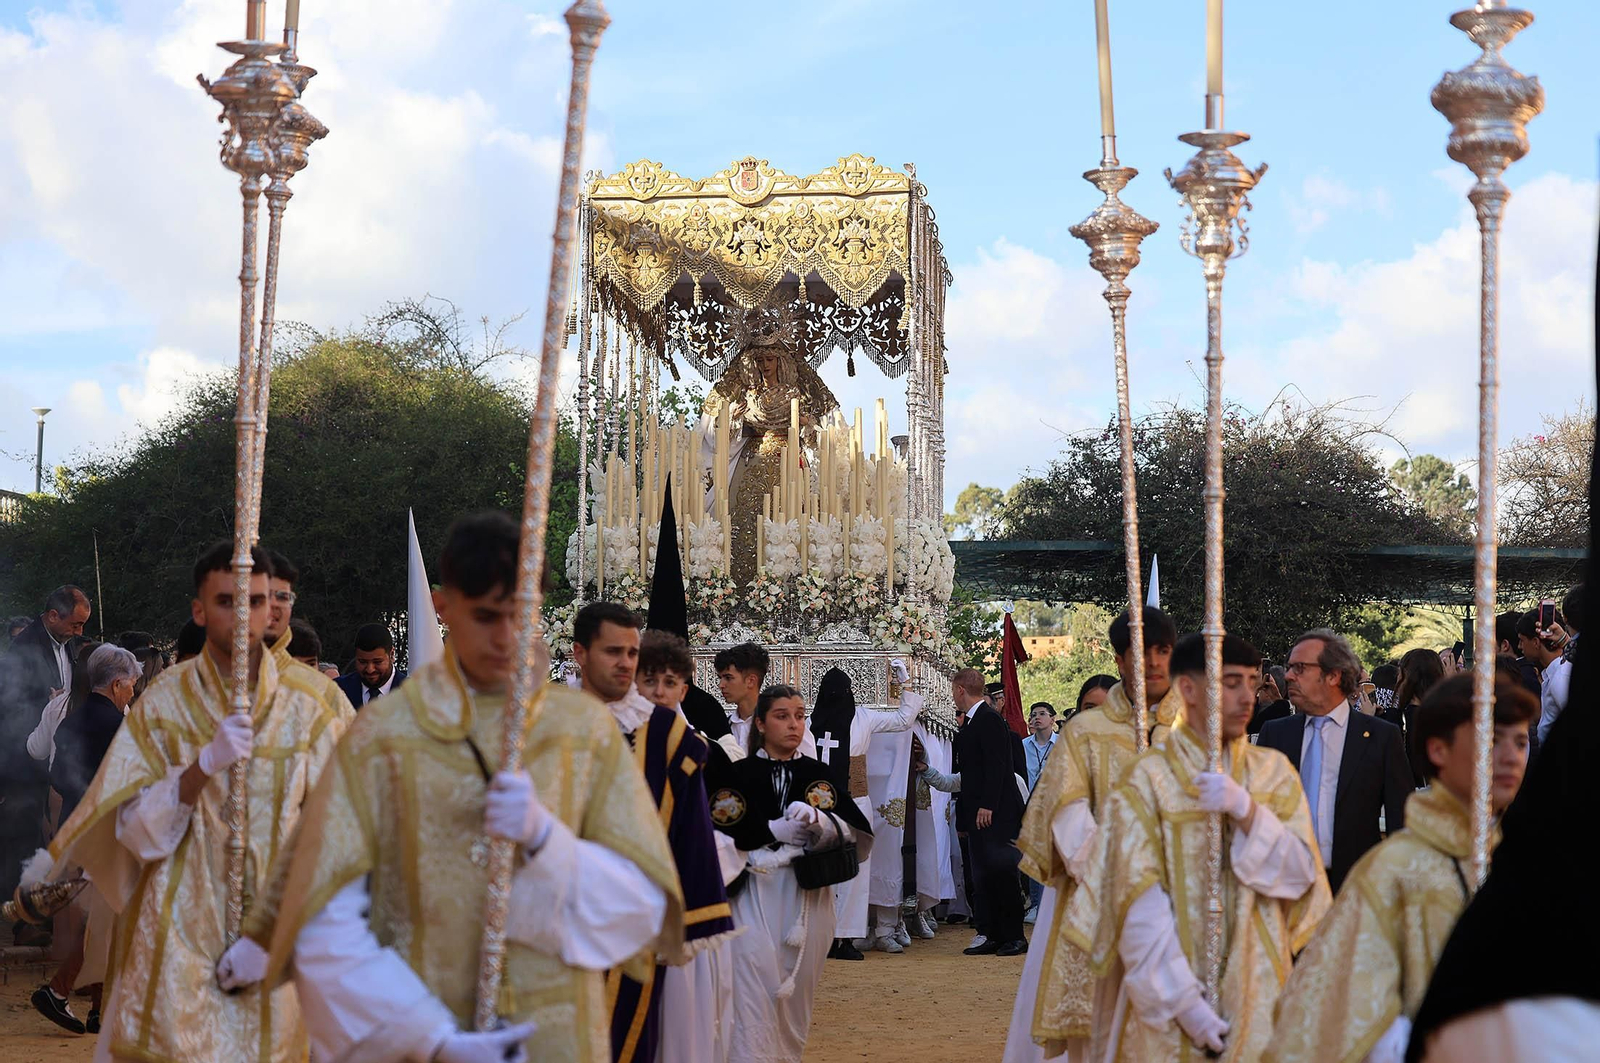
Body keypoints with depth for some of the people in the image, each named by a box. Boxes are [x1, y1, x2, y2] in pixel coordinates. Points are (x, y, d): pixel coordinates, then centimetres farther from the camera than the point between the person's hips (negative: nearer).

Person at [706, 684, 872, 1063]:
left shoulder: (817, 774, 10)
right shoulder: (737, 774, 2)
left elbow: (852, 833, -2)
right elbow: (720, 835, -6)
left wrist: (816, 819, -21)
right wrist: (775, 832, -11)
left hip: (808, 894, 3)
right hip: (754, 892, -3)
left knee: (798, 988, 7)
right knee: (756, 986, -14)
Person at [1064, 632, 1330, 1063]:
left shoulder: (1274, 771, 5)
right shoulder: (1148, 779, -7)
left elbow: (1301, 874, -4)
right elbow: (1142, 908, -12)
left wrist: (1245, 810, -18)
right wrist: (1184, 1002, -17)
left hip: (1258, 989, 3)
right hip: (1171, 993, -3)